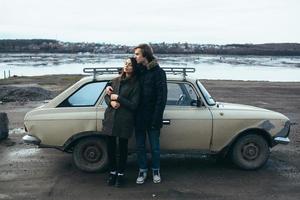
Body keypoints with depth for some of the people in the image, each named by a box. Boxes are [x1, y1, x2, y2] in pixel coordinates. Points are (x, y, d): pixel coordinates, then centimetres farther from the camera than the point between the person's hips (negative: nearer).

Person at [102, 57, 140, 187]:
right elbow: (106, 96, 13)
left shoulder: (135, 84, -5)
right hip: (110, 118, 4)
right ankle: (112, 172, 26)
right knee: (110, 146, 9)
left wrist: (118, 98, -13)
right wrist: (111, 102, -8)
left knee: (122, 147, 6)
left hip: (125, 120, -4)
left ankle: (121, 174, 22)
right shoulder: (116, 81, 10)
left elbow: (133, 105, -9)